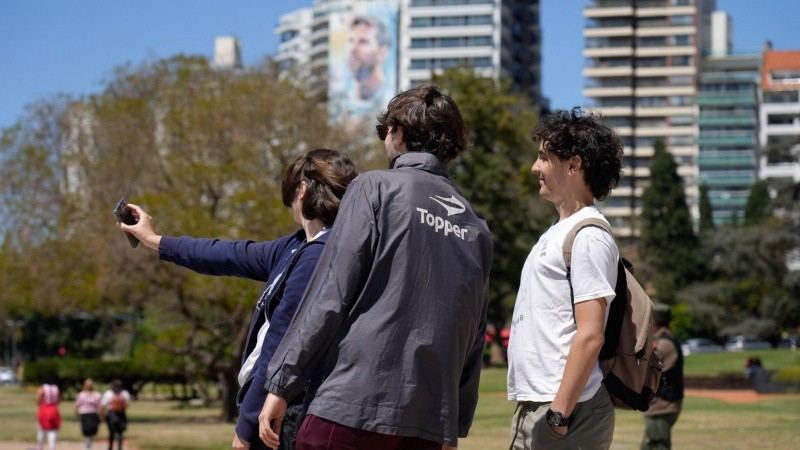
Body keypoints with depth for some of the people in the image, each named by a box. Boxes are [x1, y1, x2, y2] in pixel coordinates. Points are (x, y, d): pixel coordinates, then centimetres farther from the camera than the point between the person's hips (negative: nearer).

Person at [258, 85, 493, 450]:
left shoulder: (375, 188, 0)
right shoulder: (474, 225, 15)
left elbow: (330, 295, -7)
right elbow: (474, 336, 15)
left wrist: (281, 384, -6)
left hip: (353, 405, -5)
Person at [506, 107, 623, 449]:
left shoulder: (588, 236, -11)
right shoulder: (557, 233, 18)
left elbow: (590, 335, -18)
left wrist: (560, 412, -21)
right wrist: (531, 408, 17)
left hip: (564, 409, -10)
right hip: (531, 408, 10)